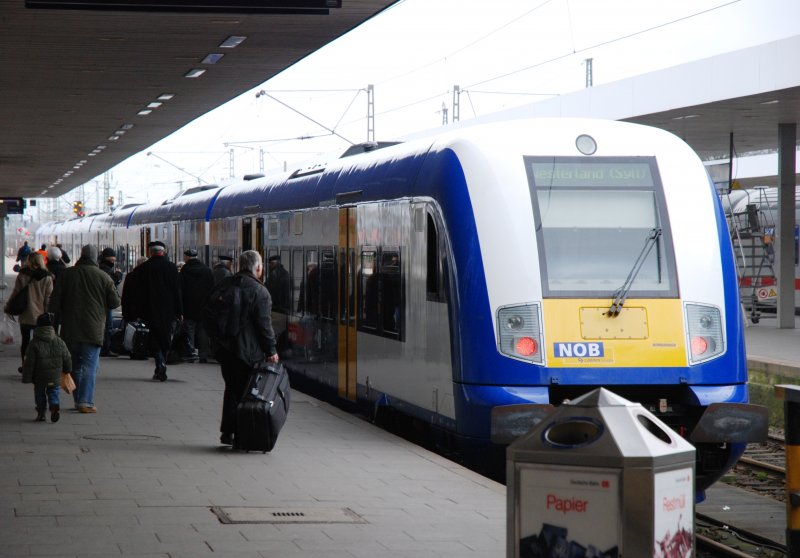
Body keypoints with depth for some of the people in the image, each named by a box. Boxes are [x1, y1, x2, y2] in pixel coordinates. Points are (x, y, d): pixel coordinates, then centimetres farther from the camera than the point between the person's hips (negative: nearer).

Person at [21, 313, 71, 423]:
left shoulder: (34, 344, -11)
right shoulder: (59, 342, -3)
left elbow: (29, 363, -10)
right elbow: (67, 359, 6)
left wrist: (26, 378, -3)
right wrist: (67, 369, 25)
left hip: (39, 379, -2)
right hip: (55, 378, 2)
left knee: (40, 394, 14)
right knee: (53, 393, 11)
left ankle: (41, 413, 12)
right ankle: (55, 406, -15)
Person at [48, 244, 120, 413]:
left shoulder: (66, 274, 4)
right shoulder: (103, 277, -3)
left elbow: (55, 302, 3)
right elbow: (115, 302, 1)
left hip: (70, 330, 3)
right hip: (93, 329, -3)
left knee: (75, 366, 14)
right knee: (90, 366, -3)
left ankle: (78, 400, 18)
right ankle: (85, 401, -14)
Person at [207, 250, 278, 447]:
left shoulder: (224, 284, 8)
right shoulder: (259, 291, -12)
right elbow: (264, 324, -14)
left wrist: (216, 340, 22)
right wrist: (271, 350, -8)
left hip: (224, 347, 6)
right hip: (248, 350, -6)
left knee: (231, 388, 16)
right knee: (244, 392, 0)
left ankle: (227, 432, 15)